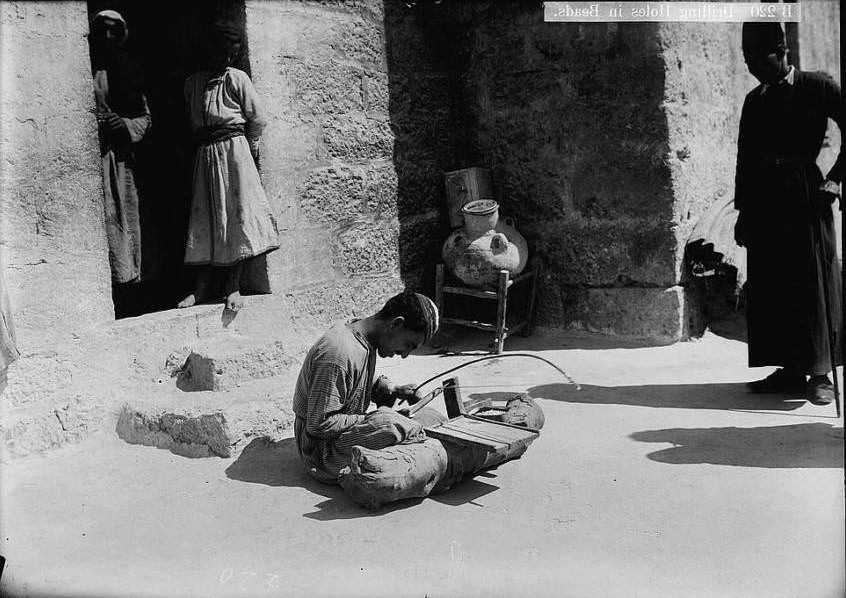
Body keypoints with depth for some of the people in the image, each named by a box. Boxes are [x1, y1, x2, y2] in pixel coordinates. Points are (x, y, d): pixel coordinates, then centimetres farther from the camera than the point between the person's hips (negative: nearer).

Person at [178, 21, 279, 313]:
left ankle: (233, 287, -2)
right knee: (204, 218, 2)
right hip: (205, 155, 4)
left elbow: (256, 119, 3)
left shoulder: (237, 78, 0)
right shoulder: (192, 83, 11)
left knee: (236, 215, -6)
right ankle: (201, 288, 4)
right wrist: (203, 145, 11)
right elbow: (194, 124, 18)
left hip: (234, 149, -4)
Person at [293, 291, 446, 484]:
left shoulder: (366, 342, 1)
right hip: (323, 449, -9)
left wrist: (394, 391, 0)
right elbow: (319, 425, -26)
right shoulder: (338, 355, -29)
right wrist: (374, 419, -20)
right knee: (390, 425, -31)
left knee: (431, 416, 3)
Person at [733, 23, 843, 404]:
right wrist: (743, 211, 9)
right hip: (765, 200, 5)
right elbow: (745, 158, 13)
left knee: (812, 285, -4)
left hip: (805, 195, -5)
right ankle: (790, 370, 11)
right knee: (769, 287, 3)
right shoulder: (755, 100, 14)